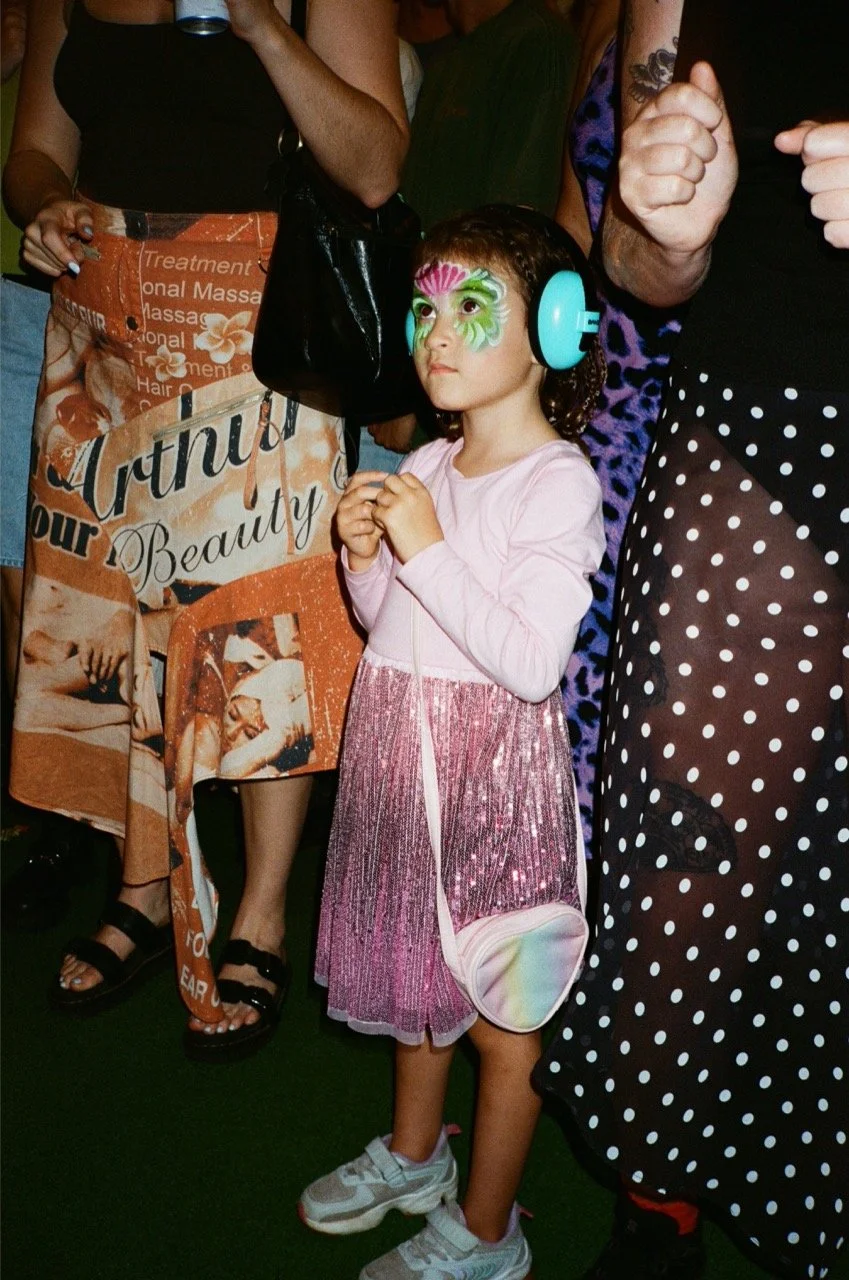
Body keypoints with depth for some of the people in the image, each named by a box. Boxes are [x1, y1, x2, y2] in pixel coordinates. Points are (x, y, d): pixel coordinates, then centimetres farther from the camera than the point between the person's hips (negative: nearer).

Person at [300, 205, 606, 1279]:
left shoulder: (559, 479, -16)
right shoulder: (429, 466, 7)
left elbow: (531, 662, -24)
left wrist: (427, 551, -24)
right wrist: (365, 558, -5)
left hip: (494, 762, -7)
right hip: (402, 746, 8)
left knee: (498, 1008, 7)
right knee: (415, 968, 23)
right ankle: (413, 1155, 45)